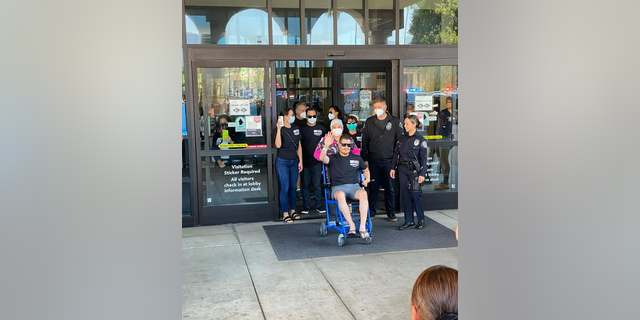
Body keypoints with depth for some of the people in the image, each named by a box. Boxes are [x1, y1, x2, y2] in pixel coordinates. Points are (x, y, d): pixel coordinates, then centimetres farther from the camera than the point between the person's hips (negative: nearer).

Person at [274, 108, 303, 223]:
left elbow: (299, 146, 12)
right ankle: (285, 214, 3)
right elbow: (278, 145, -25)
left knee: (293, 187, 12)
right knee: (285, 188, -5)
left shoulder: (296, 128, 7)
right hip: (282, 162, -5)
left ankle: (292, 211, 23)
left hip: (294, 161, 5)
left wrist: (300, 161, 9)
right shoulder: (280, 129, -10)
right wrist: (279, 129, -29)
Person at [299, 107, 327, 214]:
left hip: (317, 162, 0)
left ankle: (319, 206, 15)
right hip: (305, 162, 0)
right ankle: (306, 206, 17)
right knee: (305, 185, 7)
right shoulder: (301, 128, 2)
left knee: (318, 185, 4)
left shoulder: (321, 129, 7)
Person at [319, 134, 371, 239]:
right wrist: (326, 146, -27)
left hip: (354, 186, 2)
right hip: (338, 188, -2)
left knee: (363, 193, -35)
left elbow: (365, 169, 36)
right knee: (340, 195, -40)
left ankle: (363, 227, -36)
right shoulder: (333, 158, 12)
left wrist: (367, 179, 15)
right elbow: (323, 159, -10)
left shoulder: (357, 158, 22)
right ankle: (352, 226, -33)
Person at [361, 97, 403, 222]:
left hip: (389, 161, -1)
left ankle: (391, 212, 18)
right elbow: (364, 142, 6)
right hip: (373, 161, 1)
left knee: (390, 188, 6)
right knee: (373, 187, 7)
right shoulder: (369, 122, 6)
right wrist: (365, 159, 2)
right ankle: (370, 212, 17)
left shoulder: (395, 121, 1)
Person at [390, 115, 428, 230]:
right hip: (402, 170, 5)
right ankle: (408, 221, 15)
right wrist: (393, 168, 6)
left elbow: (423, 158, -6)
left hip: (414, 170, -5)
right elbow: (396, 154, 13)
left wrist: (422, 173, -12)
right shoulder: (402, 139, 10)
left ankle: (421, 220, 11)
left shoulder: (420, 140, -4)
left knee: (415, 195, -4)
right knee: (405, 195, 6)